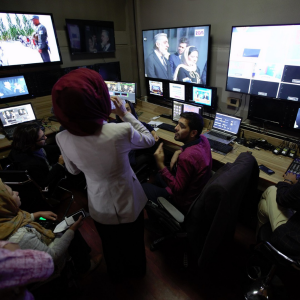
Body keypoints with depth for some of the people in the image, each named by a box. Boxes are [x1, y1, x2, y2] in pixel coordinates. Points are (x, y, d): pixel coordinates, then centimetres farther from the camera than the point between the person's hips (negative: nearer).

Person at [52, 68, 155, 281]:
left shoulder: (62, 139, -22)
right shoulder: (121, 132, -35)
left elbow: (74, 170, -1)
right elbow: (149, 140, -11)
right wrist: (125, 114, -6)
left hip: (100, 206, 3)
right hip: (127, 202, -2)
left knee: (110, 244, 32)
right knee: (133, 241, 30)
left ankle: (117, 273, 62)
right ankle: (136, 270, 60)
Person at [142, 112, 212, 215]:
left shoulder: (186, 158, -38)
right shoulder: (203, 139, -12)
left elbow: (178, 189, -28)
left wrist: (160, 165, -33)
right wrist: (178, 152, -8)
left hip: (186, 204, -9)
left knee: (143, 188, 6)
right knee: (159, 176, 29)